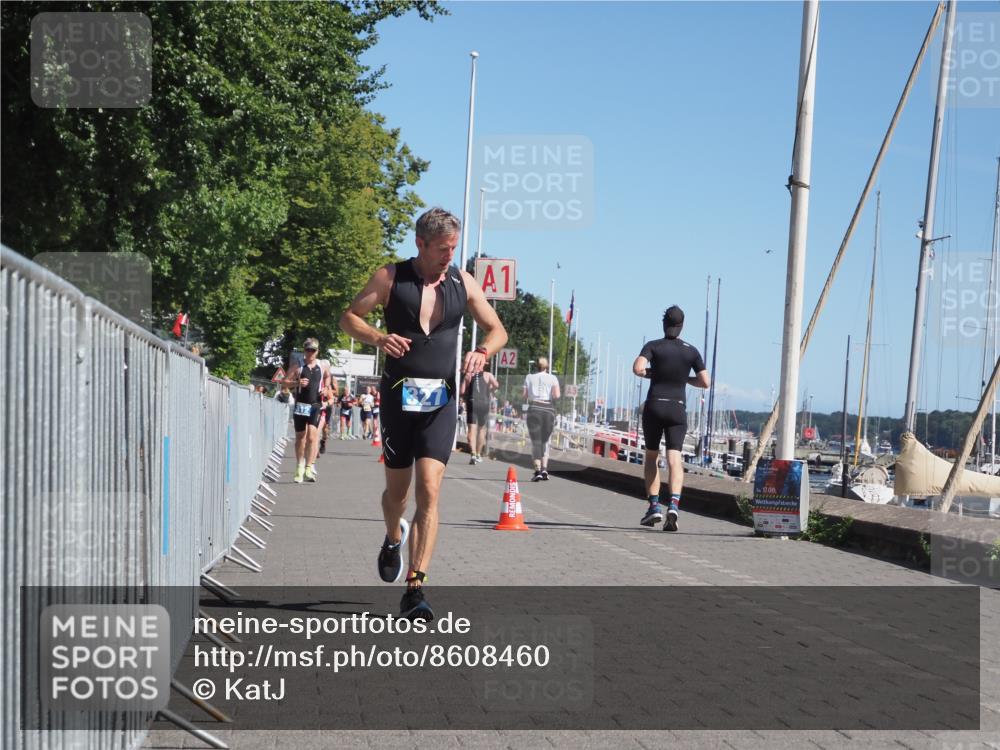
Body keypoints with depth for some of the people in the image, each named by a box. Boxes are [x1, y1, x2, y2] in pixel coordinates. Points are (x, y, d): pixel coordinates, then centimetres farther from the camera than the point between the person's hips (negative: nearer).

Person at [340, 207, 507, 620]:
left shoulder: (463, 283, 6)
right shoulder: (390, 277, 0)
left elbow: (498, 330, 14)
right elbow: (349, 318, 4)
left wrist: (483, 351, -8)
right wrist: (378, 337, -16)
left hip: (441, 400, 0)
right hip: (398, 396, 0)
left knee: (429, 490, -12)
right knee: (397, 487, 11)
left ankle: (415, 587, -12)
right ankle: (393, 538, 46)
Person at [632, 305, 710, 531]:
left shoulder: (653, 346, -1)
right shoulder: (691, 351, 5)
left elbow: (637, 368, -17)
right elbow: (705, 382, 4)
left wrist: (651, 373, 4)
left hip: (654, 406, -1)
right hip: (678, 409, 1)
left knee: (651, 456, 15)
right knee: (674, 458, -6)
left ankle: (654, 506, 8)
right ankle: (674, 504, -27)